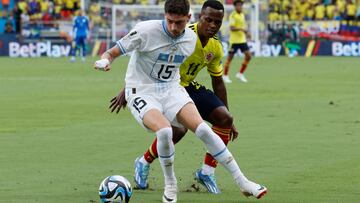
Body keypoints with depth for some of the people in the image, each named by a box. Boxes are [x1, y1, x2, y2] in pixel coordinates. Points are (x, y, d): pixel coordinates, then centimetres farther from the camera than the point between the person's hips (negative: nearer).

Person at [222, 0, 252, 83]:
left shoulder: (242, 15, 12)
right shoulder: (233, 15, -11)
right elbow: (232, 28, -19)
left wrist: (247, 32, 4)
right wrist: (241, 29, -30)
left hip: (242, 40, 7)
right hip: (234, 40, -7)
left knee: (248, 56, -1)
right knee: (230, 58, 0)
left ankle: (240, 74, 11)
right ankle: (225, 76, 12)